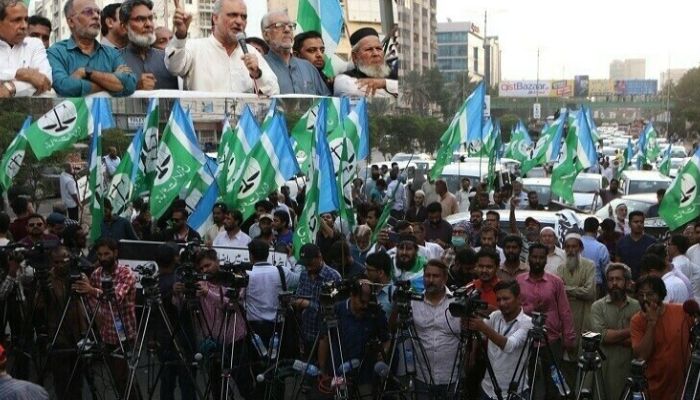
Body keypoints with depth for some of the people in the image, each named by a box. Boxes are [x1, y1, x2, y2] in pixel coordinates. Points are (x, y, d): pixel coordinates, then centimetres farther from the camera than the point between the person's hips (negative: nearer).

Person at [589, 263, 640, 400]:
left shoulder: (638, 307, 3)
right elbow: (600, 335, -14)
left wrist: (612, 337, -12)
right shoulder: (598, 306, 1)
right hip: (604, 369, -1)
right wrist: (629, 332, -11)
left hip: (630, 369, 1)